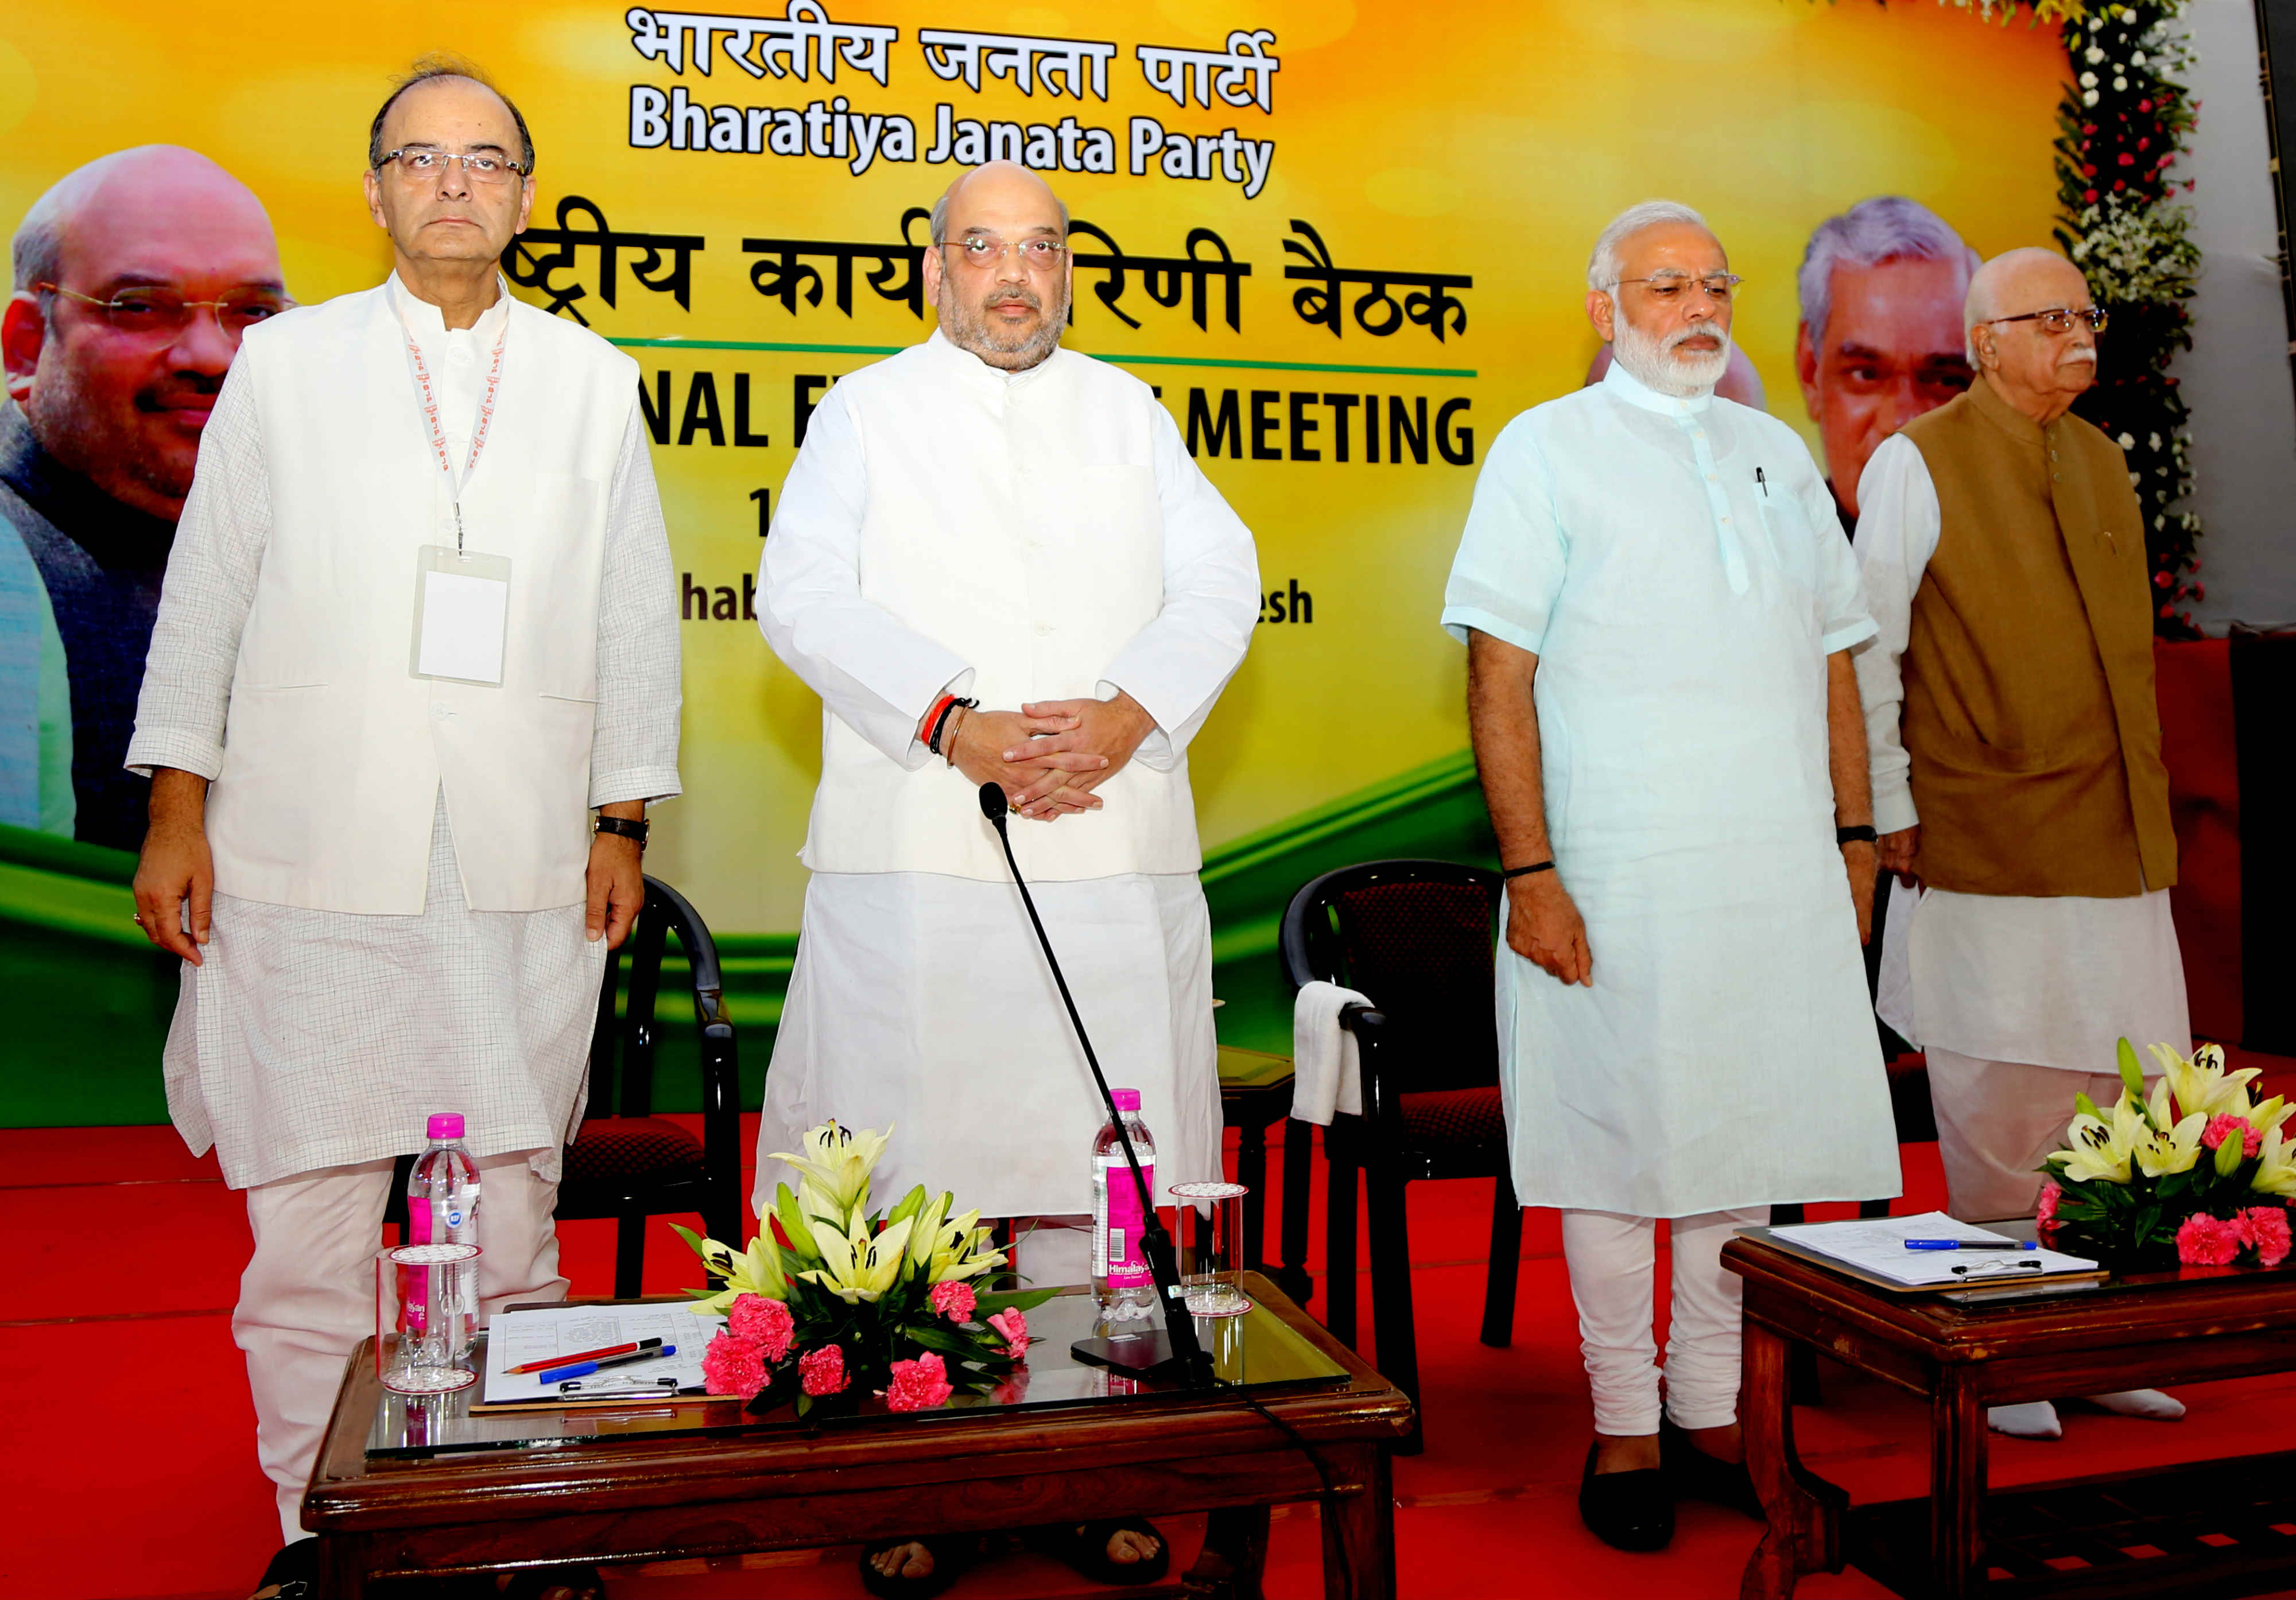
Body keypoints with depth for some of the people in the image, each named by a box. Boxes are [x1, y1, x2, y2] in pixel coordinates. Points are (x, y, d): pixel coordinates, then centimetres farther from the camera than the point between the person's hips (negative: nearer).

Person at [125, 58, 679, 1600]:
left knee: (514, 1198, 6)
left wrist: (624, 819, 6)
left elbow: (635, 610, 10)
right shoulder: (285, 363, 11)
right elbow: (208, 590, 8)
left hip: (525, 867, 1)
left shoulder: (593, 380, 12)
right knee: (309, 1203, 4)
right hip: (311, 863, 0)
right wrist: (176, 809, 2)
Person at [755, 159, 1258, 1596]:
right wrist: (956, 724, -16)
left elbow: (1218, 579, 7)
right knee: (908, 1181, 0)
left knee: (1099, 1165, 5)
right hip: (914, 861, -2)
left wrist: (1122, 718, -11)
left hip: (1113, 857, 2)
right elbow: (805, 592, -3)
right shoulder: (866, 412, 12)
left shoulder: (1130, 413, 19)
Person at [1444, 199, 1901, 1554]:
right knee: (1619, 1143, 2)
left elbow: (1833, 661, 19)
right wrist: (1530, 871, -14)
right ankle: (1625, 1429, 18)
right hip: (1614, 879, -4)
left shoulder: (1779, 453, 17)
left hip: (1781, 877, 5)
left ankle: (1710, 1410, 25)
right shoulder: (1547, 449, 1)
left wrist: (1856, 835, 11)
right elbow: (1500, 676, -6)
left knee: (1745, 1138, 10)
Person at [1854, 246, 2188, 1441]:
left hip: (2118, 844, 6)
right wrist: (1888, 811, -8)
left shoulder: (2102, 461, 16)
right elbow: (1868, 648, -5)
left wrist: (2145, 809, 18)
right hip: (1986, 849, -6)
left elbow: (2123, 648, 22)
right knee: (2001, 1116, 1)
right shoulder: (1918, 463, -4)